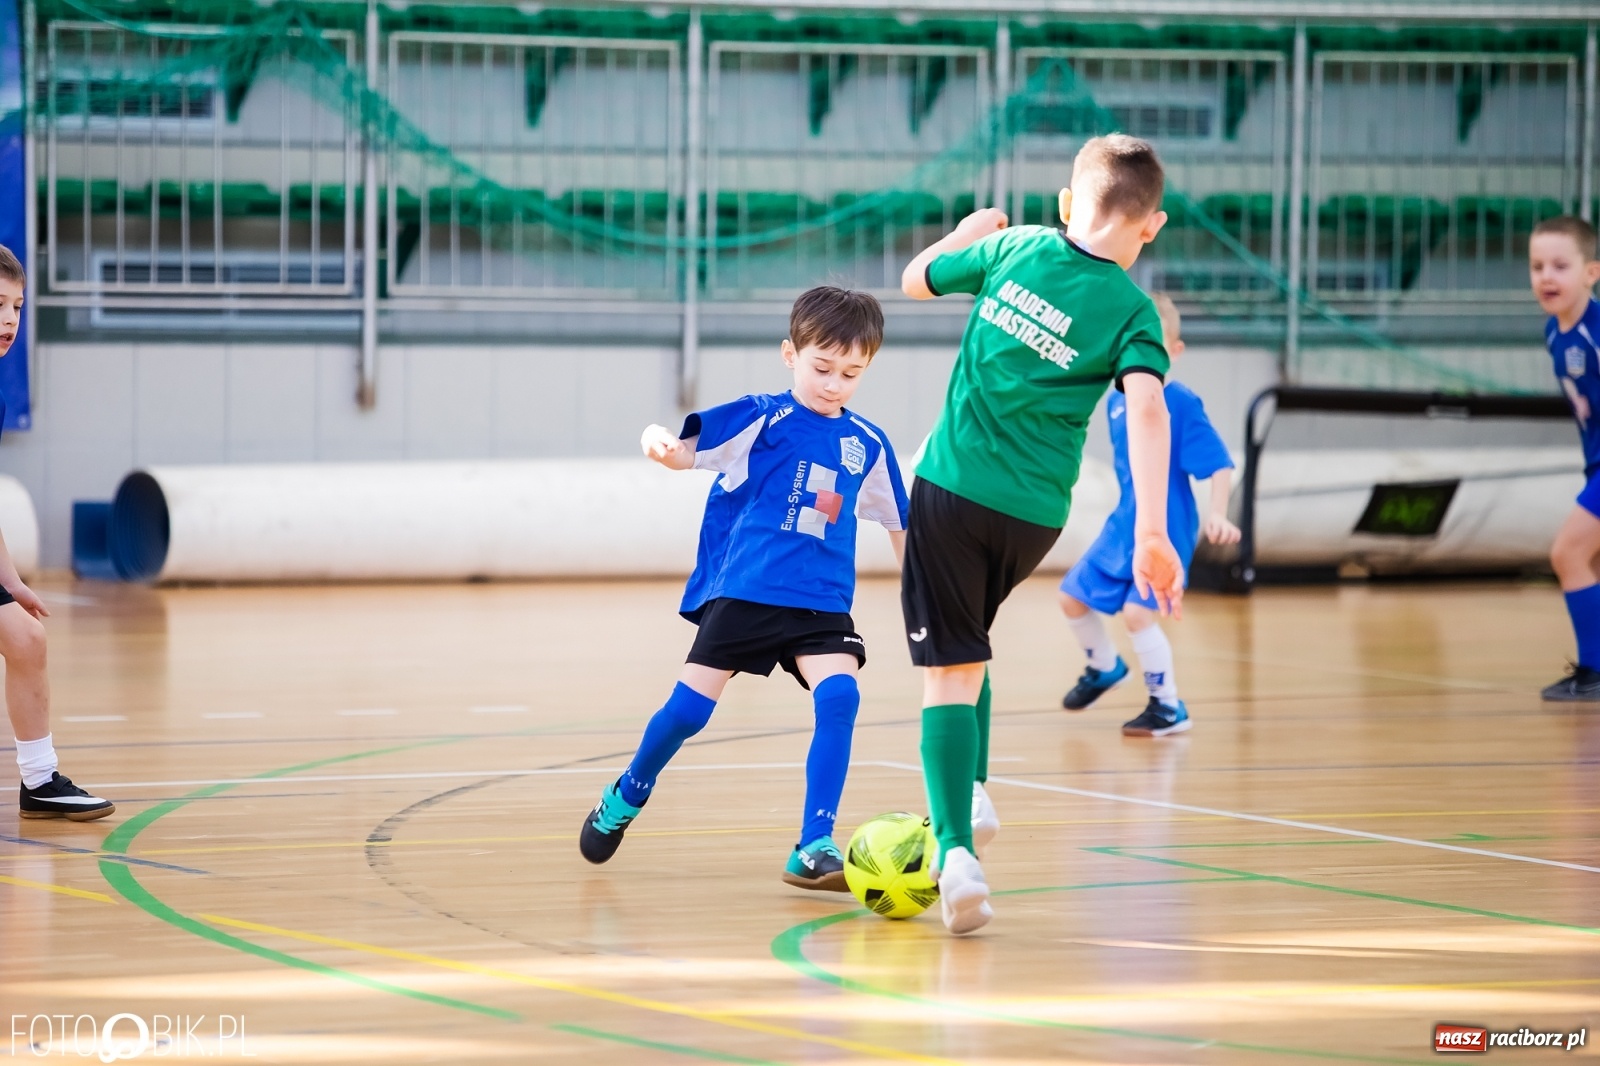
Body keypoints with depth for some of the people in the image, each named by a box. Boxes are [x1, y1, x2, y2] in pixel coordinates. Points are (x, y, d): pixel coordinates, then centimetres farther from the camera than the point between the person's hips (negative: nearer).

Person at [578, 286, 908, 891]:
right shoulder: (763, 419, -3)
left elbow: (899, 525, 22)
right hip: (742, 591, -3)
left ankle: (814, 850, -17)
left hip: (822, 602, 3)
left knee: (839, 695, -21)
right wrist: (659, 444, -35)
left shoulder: (868, 445, 9)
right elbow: (685, 450, -13)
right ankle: (626, 798, 29)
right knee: (690, 706, -2)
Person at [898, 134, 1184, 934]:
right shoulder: (1132, 312, -6)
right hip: (1037, 515, 1)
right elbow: (1146, 407, -22)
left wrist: (966, 233, 36)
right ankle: (971, 794, 20)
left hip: (953, 485, -1)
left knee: (950, 672, -2)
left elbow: (915, 280, 15)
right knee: (966, 646, 29)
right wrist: (1151, 533, -27)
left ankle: (956, 849, -16)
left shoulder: (1014, 248, -1)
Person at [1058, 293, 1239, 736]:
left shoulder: (1181, 404, -17)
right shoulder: (1116, 402, 3)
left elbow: (1220, 465, -20)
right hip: (1123, 527, 7)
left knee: (1137, 612, -19)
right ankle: (1105, 668, 41)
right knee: (1073, 597, 13)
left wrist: (1217, 514, -33)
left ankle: (1168, 707, -3)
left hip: (1165, 530, -7)